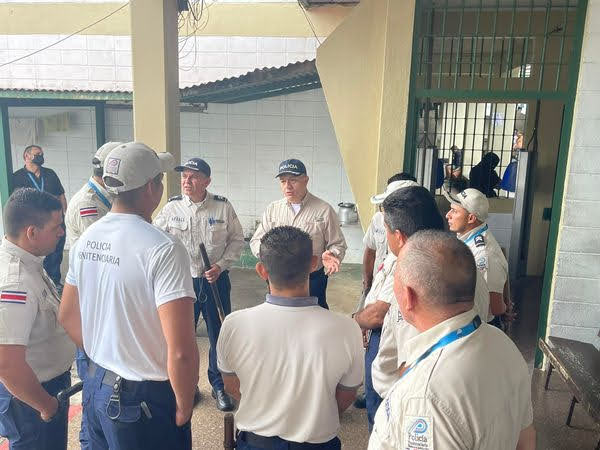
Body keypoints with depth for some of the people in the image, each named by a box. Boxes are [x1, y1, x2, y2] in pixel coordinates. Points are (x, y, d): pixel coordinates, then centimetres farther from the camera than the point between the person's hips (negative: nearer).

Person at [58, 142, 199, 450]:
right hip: (144, 400, -7)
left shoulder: (86, 240, -2)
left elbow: (67, 317, 10)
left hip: (96, 387, 7)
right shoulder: (164, 249, -26)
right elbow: (181, 351, -28)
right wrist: (184, 407, -12)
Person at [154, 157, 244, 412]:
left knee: (219, 335, 9)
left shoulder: (223, 207, -4)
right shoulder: (172, 208, -2)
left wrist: (221, 266, -10)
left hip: (216, 280, 0)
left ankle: (219, 386, 29)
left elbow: (237, 240, 2)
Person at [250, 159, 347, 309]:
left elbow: (338, 244, -1)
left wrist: (330, 255, -23)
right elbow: (256, 241, 8)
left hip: (313, 281, -3)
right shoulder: (272, 209, 6)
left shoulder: (324, 210, -5)